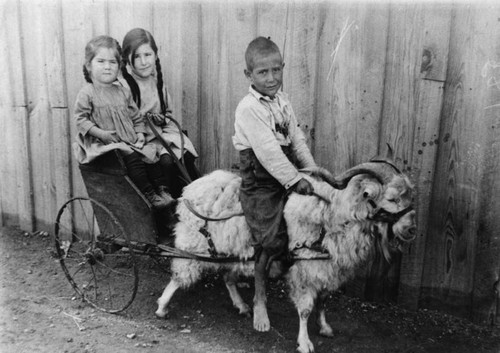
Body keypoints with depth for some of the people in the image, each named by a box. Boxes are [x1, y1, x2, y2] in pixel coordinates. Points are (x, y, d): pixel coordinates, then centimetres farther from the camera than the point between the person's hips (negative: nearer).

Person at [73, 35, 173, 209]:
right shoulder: (87, 93, -3)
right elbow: (80, 119, -6)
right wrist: (100, 133, -17)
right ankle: (149, 194, -21)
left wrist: (140, 134, 3)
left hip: (130, 141, 6)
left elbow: (136, 117, 18)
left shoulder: (123, 92, 12)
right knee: (133, 159, -26)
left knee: (152, 155, -9)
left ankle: (163, 190, 1)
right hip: (107, 143, -6)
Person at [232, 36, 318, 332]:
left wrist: (313, 170, 4)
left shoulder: (282, 101, 8)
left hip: (287, 178, 7)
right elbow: (268, 151, -23)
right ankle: (260, 300, 18)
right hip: (261, 185, -7)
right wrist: (295, 180, -23)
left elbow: (297, 138, 11)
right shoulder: (248, 109, -17)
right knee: (269, 244, -3)